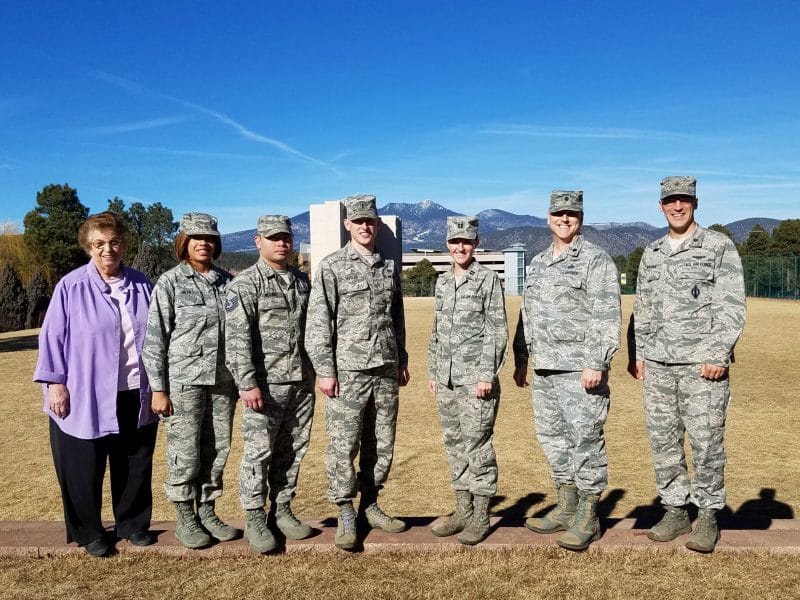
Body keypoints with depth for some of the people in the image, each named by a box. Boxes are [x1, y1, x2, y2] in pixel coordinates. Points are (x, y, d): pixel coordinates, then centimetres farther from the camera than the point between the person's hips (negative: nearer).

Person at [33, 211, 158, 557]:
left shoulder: (140, 284, 5)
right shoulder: (71, 287, -6)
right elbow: (53, 338, -4)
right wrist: (55, 383, -9)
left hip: (136, 396, 3)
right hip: (85, 398, -3)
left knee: (136, 465, 14)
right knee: (84, 470, 8)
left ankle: (133, 523, 32)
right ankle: (88, 533, 26)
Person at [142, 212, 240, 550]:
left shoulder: (227, 282, 8)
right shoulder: (170, 282, -4)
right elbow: (155, 338, -5)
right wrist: (158, 389, -9)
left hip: (223, 381, 4)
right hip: (184, 382, -4)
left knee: (217, 451, 10)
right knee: (184, 453, 3)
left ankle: (207, 513, 26)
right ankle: (185, 520, 19)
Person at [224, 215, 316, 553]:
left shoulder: (302, 282, 13)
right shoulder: (245, 284, -6)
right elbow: (238, 339, -13)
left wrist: (319, 372, 14)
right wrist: (247, 383, -19)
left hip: (302, 382, 6)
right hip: (266, 383, -5)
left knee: (292, 451, 12)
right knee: (258, 452, 1)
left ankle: (283, 510, 25)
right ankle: (254, 519, 13)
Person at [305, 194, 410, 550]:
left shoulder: (389, 267, 13)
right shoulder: (332, 267, -3)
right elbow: (318, 323, -7)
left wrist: (402, 361, 17)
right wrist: (324, 370, -12)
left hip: (386, 371, 5)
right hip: (348, 372, -5)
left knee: (382, 444, 11)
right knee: (343, 447, -1)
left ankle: (370, 506, 26)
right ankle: (346, 516, 13)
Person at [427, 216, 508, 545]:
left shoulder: (488, 279, -4)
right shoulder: (442, 282, 14)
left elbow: (497, 331, -9)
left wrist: (488, 375, -14)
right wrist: (432, 371, 14)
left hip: (475, 378, -6)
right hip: (446, 380, 6)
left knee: (476, 444, -1)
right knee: (454, 444, 11)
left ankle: (480, 516, 10)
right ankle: (462, 510, 23)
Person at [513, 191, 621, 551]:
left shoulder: (595, 260, -6)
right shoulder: (537, 264, 18)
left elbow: (607, 316, -14)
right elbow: (526, 316, 22)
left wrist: (597, 363, -20)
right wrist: (520, 359, 20)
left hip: (579, 370, -8)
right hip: (543, 369, 8)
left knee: (585, 440, -3)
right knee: (552, 439, 13)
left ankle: (587, 518, 8)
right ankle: (566, 509, 27)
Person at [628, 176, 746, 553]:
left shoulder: (720, 246, 0)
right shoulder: (652, 253, 15)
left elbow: (733, 306, -5)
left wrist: (719, 355, -14)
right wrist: (635, 353, 9)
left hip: (703, 362, -4)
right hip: (657, 363, 5)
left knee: (706, 440, -2)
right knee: (663, 439, 7)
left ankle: (707, 516, 13)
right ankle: (675, 510, 20)